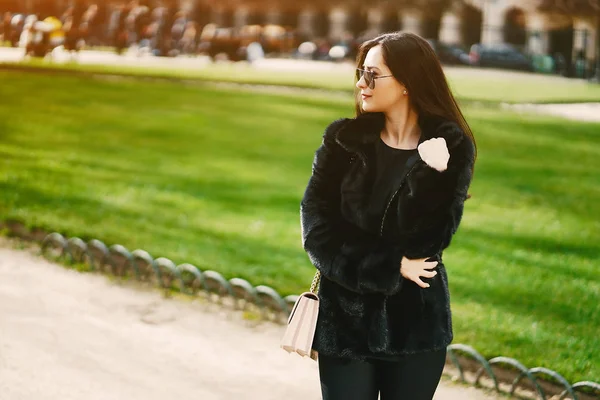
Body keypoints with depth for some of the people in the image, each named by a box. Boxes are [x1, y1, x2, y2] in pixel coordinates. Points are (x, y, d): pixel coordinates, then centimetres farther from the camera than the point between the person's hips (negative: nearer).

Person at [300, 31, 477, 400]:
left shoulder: (451, 148, -7)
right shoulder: (344, 139, -2)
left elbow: (427, 240, -13)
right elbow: (317, 229, -7)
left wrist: (431, 176, -27)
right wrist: (390, 267, -13)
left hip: (417, 323, 0)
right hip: (346, 318, 1)